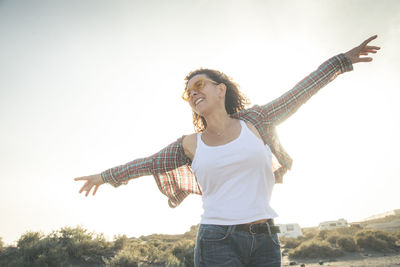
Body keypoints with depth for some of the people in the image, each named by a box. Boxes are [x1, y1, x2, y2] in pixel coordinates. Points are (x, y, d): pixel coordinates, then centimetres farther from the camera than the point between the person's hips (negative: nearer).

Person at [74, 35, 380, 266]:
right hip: (217, 242, -1)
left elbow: (298, 94, 9)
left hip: (265, 241, 1)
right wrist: (107, 175, 25)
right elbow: (148, 162, 17)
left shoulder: (253, 122, 4)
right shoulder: (191, 144, 6)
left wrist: (342, 59, 15)